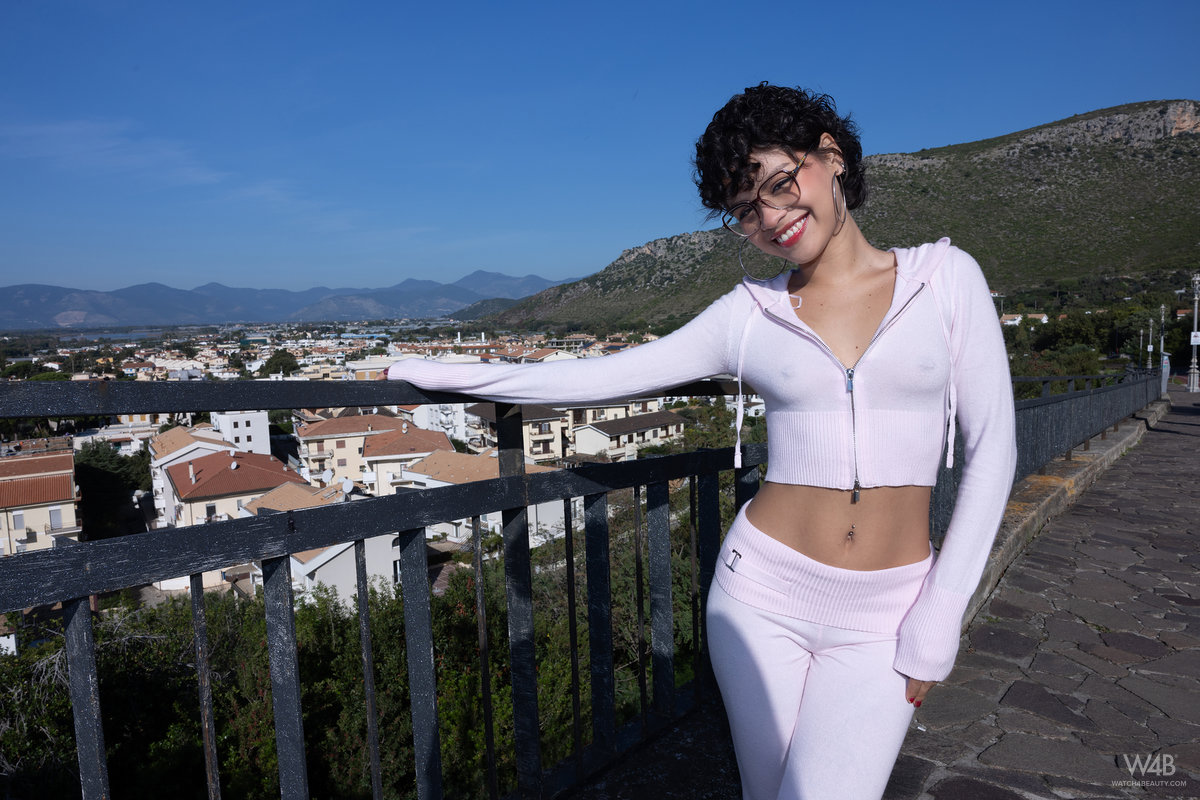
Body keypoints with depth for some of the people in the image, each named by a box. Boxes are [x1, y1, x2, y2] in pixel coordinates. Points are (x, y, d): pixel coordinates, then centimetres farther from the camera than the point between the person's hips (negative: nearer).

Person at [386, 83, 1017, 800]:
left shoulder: (947, 276, -1)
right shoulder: (752, 314, 0)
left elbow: (992, 449, 0)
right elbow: (597, 377, 1)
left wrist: (937, 623, -5)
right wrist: (423, 372, 1)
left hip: (882, 620, -1)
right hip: (764, 594, 1)